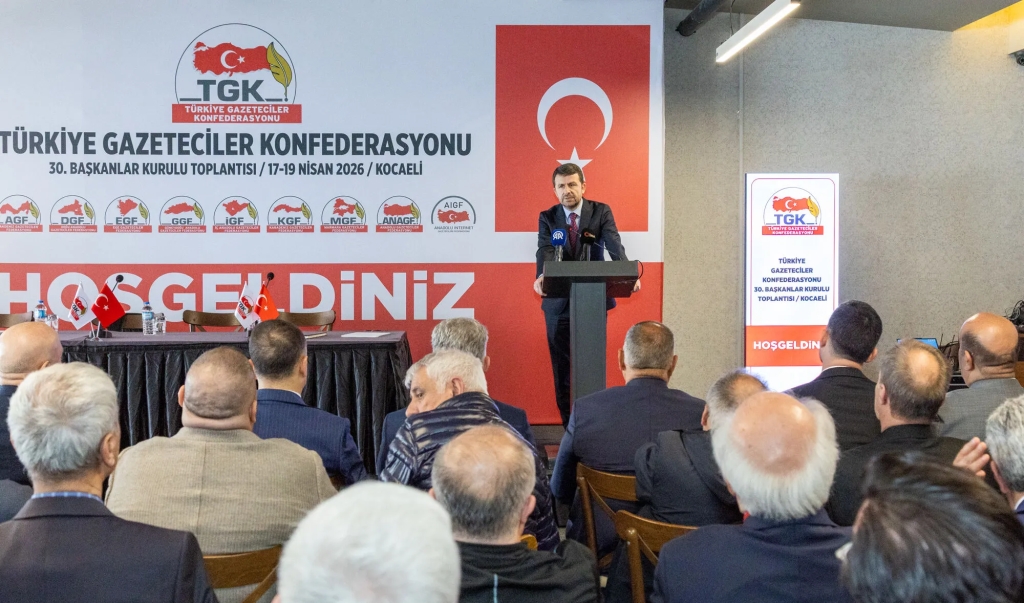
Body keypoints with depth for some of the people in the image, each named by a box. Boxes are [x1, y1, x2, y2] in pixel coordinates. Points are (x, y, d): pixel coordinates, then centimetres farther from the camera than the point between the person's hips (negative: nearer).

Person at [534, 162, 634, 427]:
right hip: (559, 302, 1)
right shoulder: (547, 218, 3)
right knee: (562, 366, 5)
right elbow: (545, 251, -13)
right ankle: (568, 424, 13)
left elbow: (614, 246, -13)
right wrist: (541, 277, -35)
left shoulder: (601, 212, 1)